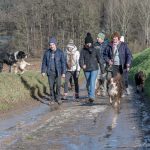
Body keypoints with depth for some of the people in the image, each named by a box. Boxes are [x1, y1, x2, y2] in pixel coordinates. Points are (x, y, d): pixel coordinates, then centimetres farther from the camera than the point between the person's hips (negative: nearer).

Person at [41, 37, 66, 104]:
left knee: (58, 85, -7)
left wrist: (63, 72, -6)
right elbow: (44, 62, 7)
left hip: (58, 72, -2)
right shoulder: (47, 52, 1)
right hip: (50, 72, 2)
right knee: (51, 86, 2)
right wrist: (43, 71, 3)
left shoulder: (60, 52, -5)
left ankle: (58, 98, 11)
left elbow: (63, 63, -3)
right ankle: (52, 99, 13)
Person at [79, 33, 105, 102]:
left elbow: (99, 59, 4)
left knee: (92, 82, -18)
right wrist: (82, 65, -29)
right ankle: (90, 96, 30)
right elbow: (81, 59, -7)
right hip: (86, 70, 3)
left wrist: (102, 69, 7)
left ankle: (92, 96, -26)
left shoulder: (95, 50, -3)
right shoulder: (83, 50, -1)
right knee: (88, 84, 13)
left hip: (94, 69, -3)